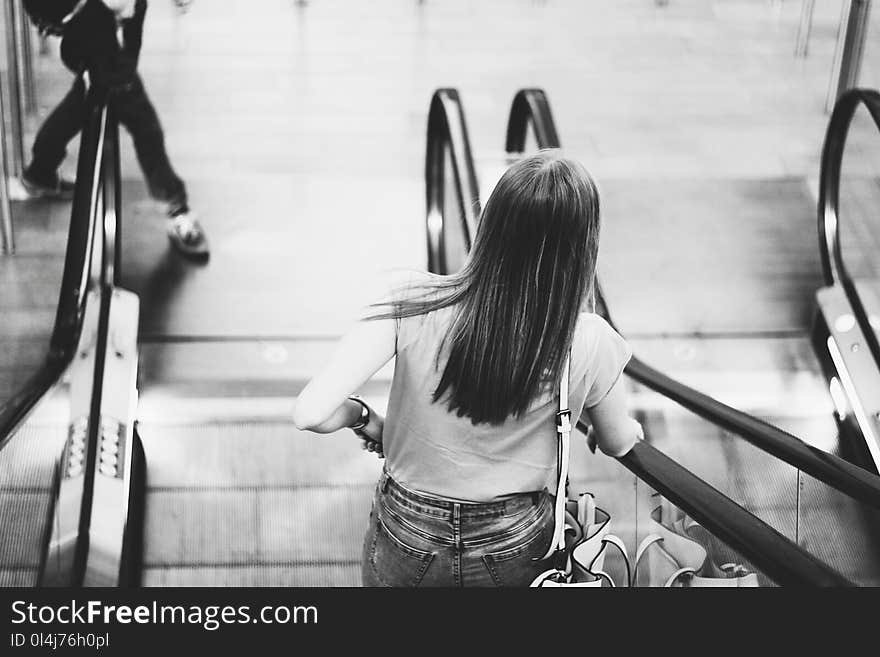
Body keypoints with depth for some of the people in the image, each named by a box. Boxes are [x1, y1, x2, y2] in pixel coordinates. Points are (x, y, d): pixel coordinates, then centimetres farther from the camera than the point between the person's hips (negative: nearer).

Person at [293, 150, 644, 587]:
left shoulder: (416, 305, -22)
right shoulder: (590, 343, -19)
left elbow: (310, 413, -26)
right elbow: (618, 444, 1)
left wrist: (363, 418, -3)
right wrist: (628, 428, 25)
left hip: (405, 552, 1)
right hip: (515, 559, 0)